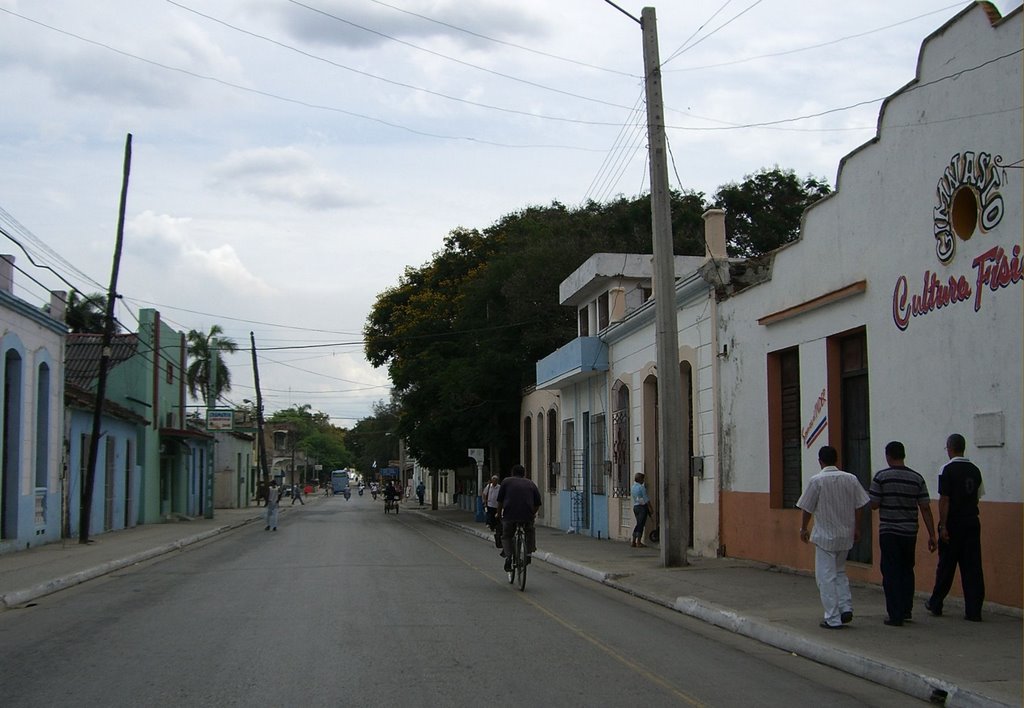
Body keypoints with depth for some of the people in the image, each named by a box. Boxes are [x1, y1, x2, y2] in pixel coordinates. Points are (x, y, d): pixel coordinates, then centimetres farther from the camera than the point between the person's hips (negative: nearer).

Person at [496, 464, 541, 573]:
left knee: (506, 536, 18)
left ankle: (508, 556, -3)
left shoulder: (506, 481, 14)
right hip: (527, 516, 1)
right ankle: (528, 553, 21)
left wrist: (499, 514, 22)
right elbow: (537, 504, 16)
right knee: (531, 530, 30)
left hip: (509, 515, -1)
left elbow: (500, 501, 10)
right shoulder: (531, 484, 19)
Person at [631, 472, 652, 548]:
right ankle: (639, 542, -5)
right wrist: (650, 508, -10)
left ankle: (633, 542, 12)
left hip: (635, 507, 8)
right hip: (642, 507, -8)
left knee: (638, 524, 14)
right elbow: (646, 498, -13)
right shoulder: (641, 487, -12)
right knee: (641, 524, -5)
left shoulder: (633, 488, 12)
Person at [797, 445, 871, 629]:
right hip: (846, 535, 5)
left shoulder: (816, 481, -11)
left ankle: (833, 619, 3)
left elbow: (807, 508, -6)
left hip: (825, 536, -5)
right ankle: (846, 608, 10)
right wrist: (857, 529, 14)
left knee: (826, 577, 2)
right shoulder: (851, 479, 1)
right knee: (840, 572, 22)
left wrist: (803, 529, 8)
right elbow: (860, 506, 4)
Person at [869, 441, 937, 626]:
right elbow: (925, 508, 1)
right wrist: (932, 535, 4)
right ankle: (906, 610, 25)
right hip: (910, 533, 4)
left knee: (891, 573, 1)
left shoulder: (881, 477, -8)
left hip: (889, 532, -4)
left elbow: (874, 504, -7)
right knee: (907, 570, 20)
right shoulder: (917, 479, 2)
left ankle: (896, 616, 0)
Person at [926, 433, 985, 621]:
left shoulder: (948, 470, -10)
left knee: (946, 566, 7)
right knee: (972, 567, 3)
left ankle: (935, 604, 21)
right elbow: (977, 496, 12)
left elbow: (944, 500, -14)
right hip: (972, 522, 4)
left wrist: (943, 526, -13)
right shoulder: (974, 470, 8)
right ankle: (974, 611, 0)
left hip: (953, 523, -4)